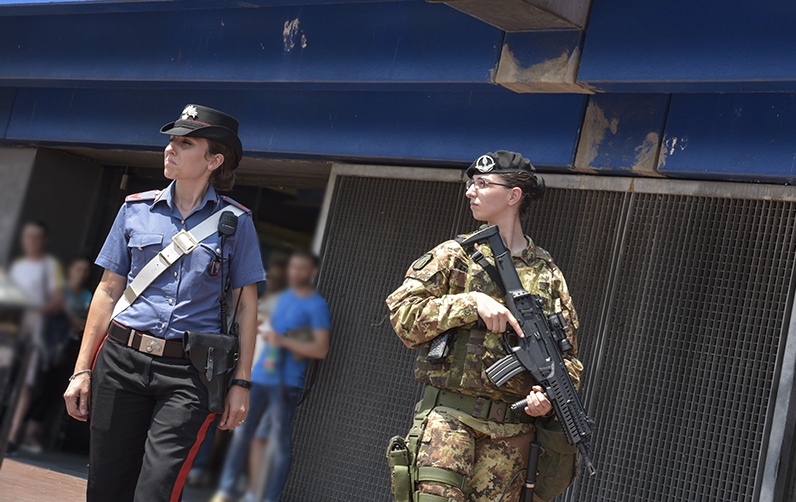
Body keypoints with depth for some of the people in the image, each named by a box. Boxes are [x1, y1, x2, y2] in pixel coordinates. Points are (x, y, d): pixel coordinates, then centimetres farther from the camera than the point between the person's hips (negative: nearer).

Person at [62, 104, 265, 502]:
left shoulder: (235, 221, 3)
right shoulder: (136, 208, 9)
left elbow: (246, 305, 4)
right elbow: (108, 291, 11)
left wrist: (241, 383, -2)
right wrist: (82, 370, 8)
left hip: (189, 371, -3)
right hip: (122, 361, 3)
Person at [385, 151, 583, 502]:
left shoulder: (548, 275, 11)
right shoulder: (453, 256, 7)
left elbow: (568, 356, 13)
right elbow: (402, 315, -3)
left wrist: (550, 395, -7)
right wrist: (472, 302, -12)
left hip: (513, 429, 2)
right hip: (448, 415, -2)